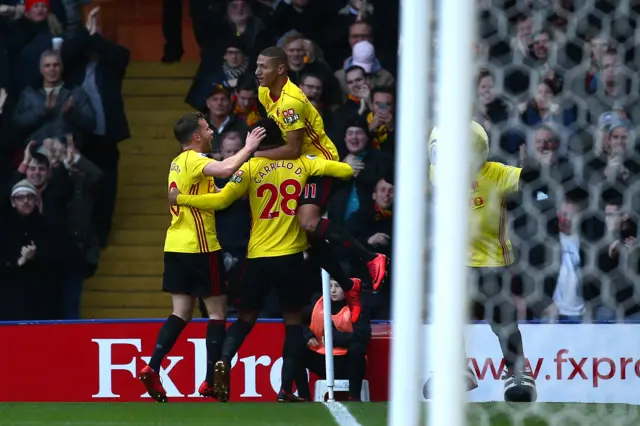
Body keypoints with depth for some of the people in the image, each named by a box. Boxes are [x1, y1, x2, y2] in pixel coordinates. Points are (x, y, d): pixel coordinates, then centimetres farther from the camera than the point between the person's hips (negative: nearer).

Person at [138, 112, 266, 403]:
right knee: (218, 312, 0)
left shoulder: (179, 162, 14)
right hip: (200, 247, -8)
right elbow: (227, 169, -33)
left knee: (181, 313, 9)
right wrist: (249, 148, -19)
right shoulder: (194, 160, -14)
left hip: (176, 246, 8)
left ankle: (152, 368, -4)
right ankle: (211, 381, -3)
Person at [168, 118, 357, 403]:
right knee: (293, 320, 8)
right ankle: (286, 389, 0)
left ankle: (224, 360, -13)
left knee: (247, 317, 13)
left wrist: (180, 199, 4)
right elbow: (345, 171, 0)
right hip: (291, 254, 0)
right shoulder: (302, 163, 2)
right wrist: (349, 171, 25)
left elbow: (220, 200, -7)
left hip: (258, 256, 0)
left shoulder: (251, 168, -3)